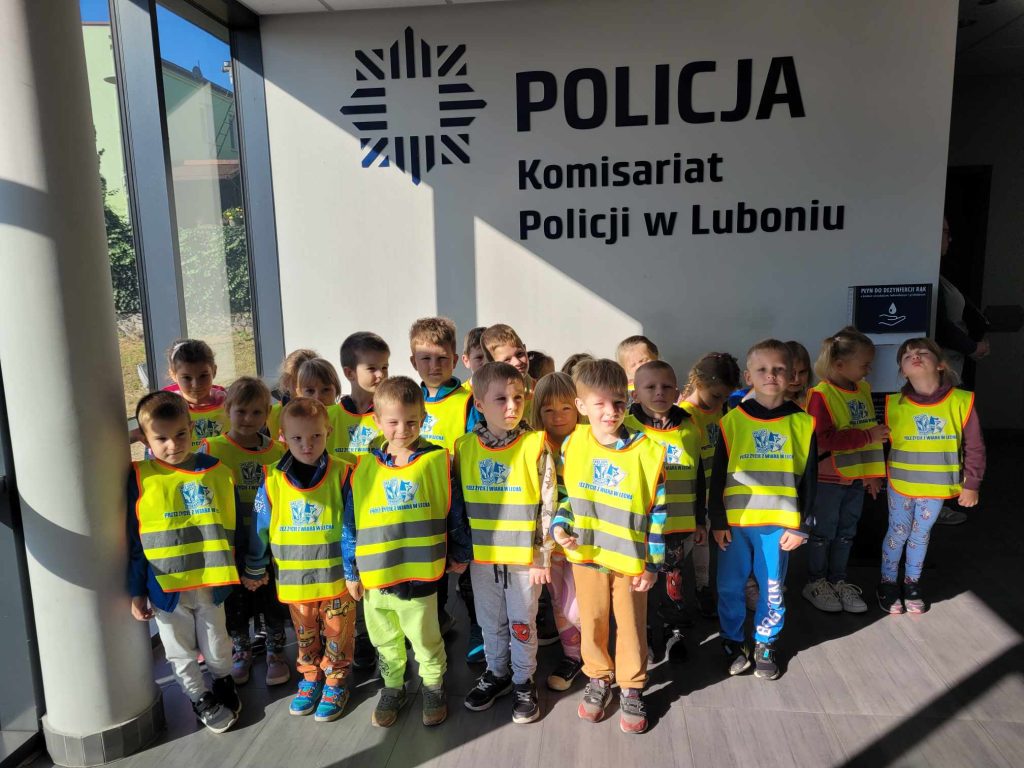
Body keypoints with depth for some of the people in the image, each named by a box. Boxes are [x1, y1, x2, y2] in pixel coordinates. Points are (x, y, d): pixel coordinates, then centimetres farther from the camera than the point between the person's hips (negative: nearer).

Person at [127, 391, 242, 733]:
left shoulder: (217, 472, -5)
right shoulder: (140, 479, -9)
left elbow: (234, 528, 4)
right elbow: (133, 541, -3)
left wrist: (245, 573, 8)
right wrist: (137, 592, -1)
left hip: (211, 583, 1)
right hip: (166, 587, -1)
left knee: (217, 647, 16)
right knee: (180, 651, 17)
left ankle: (223, 682, 45)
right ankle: (200, 698, 39)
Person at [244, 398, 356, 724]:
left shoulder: (341, 474, -13)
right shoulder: (272, 479, -9)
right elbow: (260, 528, 2)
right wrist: (254, 570, 9)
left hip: (336, 576, -2)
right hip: (293, 579, 2)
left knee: (337, 635, 13)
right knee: (305, 636, 21)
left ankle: (335, 682, 33)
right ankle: (310, 677, 42)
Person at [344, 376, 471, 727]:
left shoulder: (437, 461, -8)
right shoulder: (365, 468, -4)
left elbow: (453, 511, 1)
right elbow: (351, 523, 2)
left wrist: (459, 553, 5)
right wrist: (350, 571, 4)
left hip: (421, 574, -2)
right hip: (374, 575, 2)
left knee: (425, 639, 15)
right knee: (385, 640, 21)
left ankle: (434, 686, 40)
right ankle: (392, 688, 43)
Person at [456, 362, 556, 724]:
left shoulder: (536, 446, -12)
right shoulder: (465, 447, -4)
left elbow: (548, 506, -8)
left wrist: (543, 556, -8)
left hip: (524, 557, -3)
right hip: (481, 556, 3)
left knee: (522, 624, 12)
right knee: (491, 623, 19)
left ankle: (524, 681, 33)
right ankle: (497, 674, 41)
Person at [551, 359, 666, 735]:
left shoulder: (647, 451, -14)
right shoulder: (572, 445, -6)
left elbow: (659, 512, -8)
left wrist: (653, 564, -6)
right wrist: (559, 525, -8)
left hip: (630, 558, -2)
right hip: (586, 554, 2)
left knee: (631, 625, 13)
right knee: (592, 621, 17)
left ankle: (631, 688, 34)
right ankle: (598, 678, 39)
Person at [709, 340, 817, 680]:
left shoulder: (802, 423, -1)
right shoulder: (732, 421, -4)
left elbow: (808, 479, 3)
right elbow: (718, 476, 0)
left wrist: (800, 526, 1)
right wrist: (717, 521, -1)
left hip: (778, 523, 1)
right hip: (735, 521, 0)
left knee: (772, 589, 11)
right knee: (729, 587, 8)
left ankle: (765, 645, 31)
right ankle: (734, 642, 28)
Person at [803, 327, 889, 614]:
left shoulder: (863, 390, 6)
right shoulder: (821, 395, -18)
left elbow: (871, 432, 16)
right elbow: (824, 439, -26)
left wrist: (873, 473, 18)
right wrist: (868, 436, -24)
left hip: (856, 478, 7)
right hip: (827, 479, -7)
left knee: (846, 533, 17)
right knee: (823, 533, 7)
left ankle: (838, 581, 32)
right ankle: (816, 583, 24)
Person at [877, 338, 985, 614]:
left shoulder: (961, 401, -12)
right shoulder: (894, 405, -12)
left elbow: (974, 447, -3)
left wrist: (971, 484, 0)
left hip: (936, 489, 1)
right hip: (900, 486, -1)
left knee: (920, 535, 18)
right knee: (897, 534, 11)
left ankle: (912, 583, 37)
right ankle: (888, 583, 29)